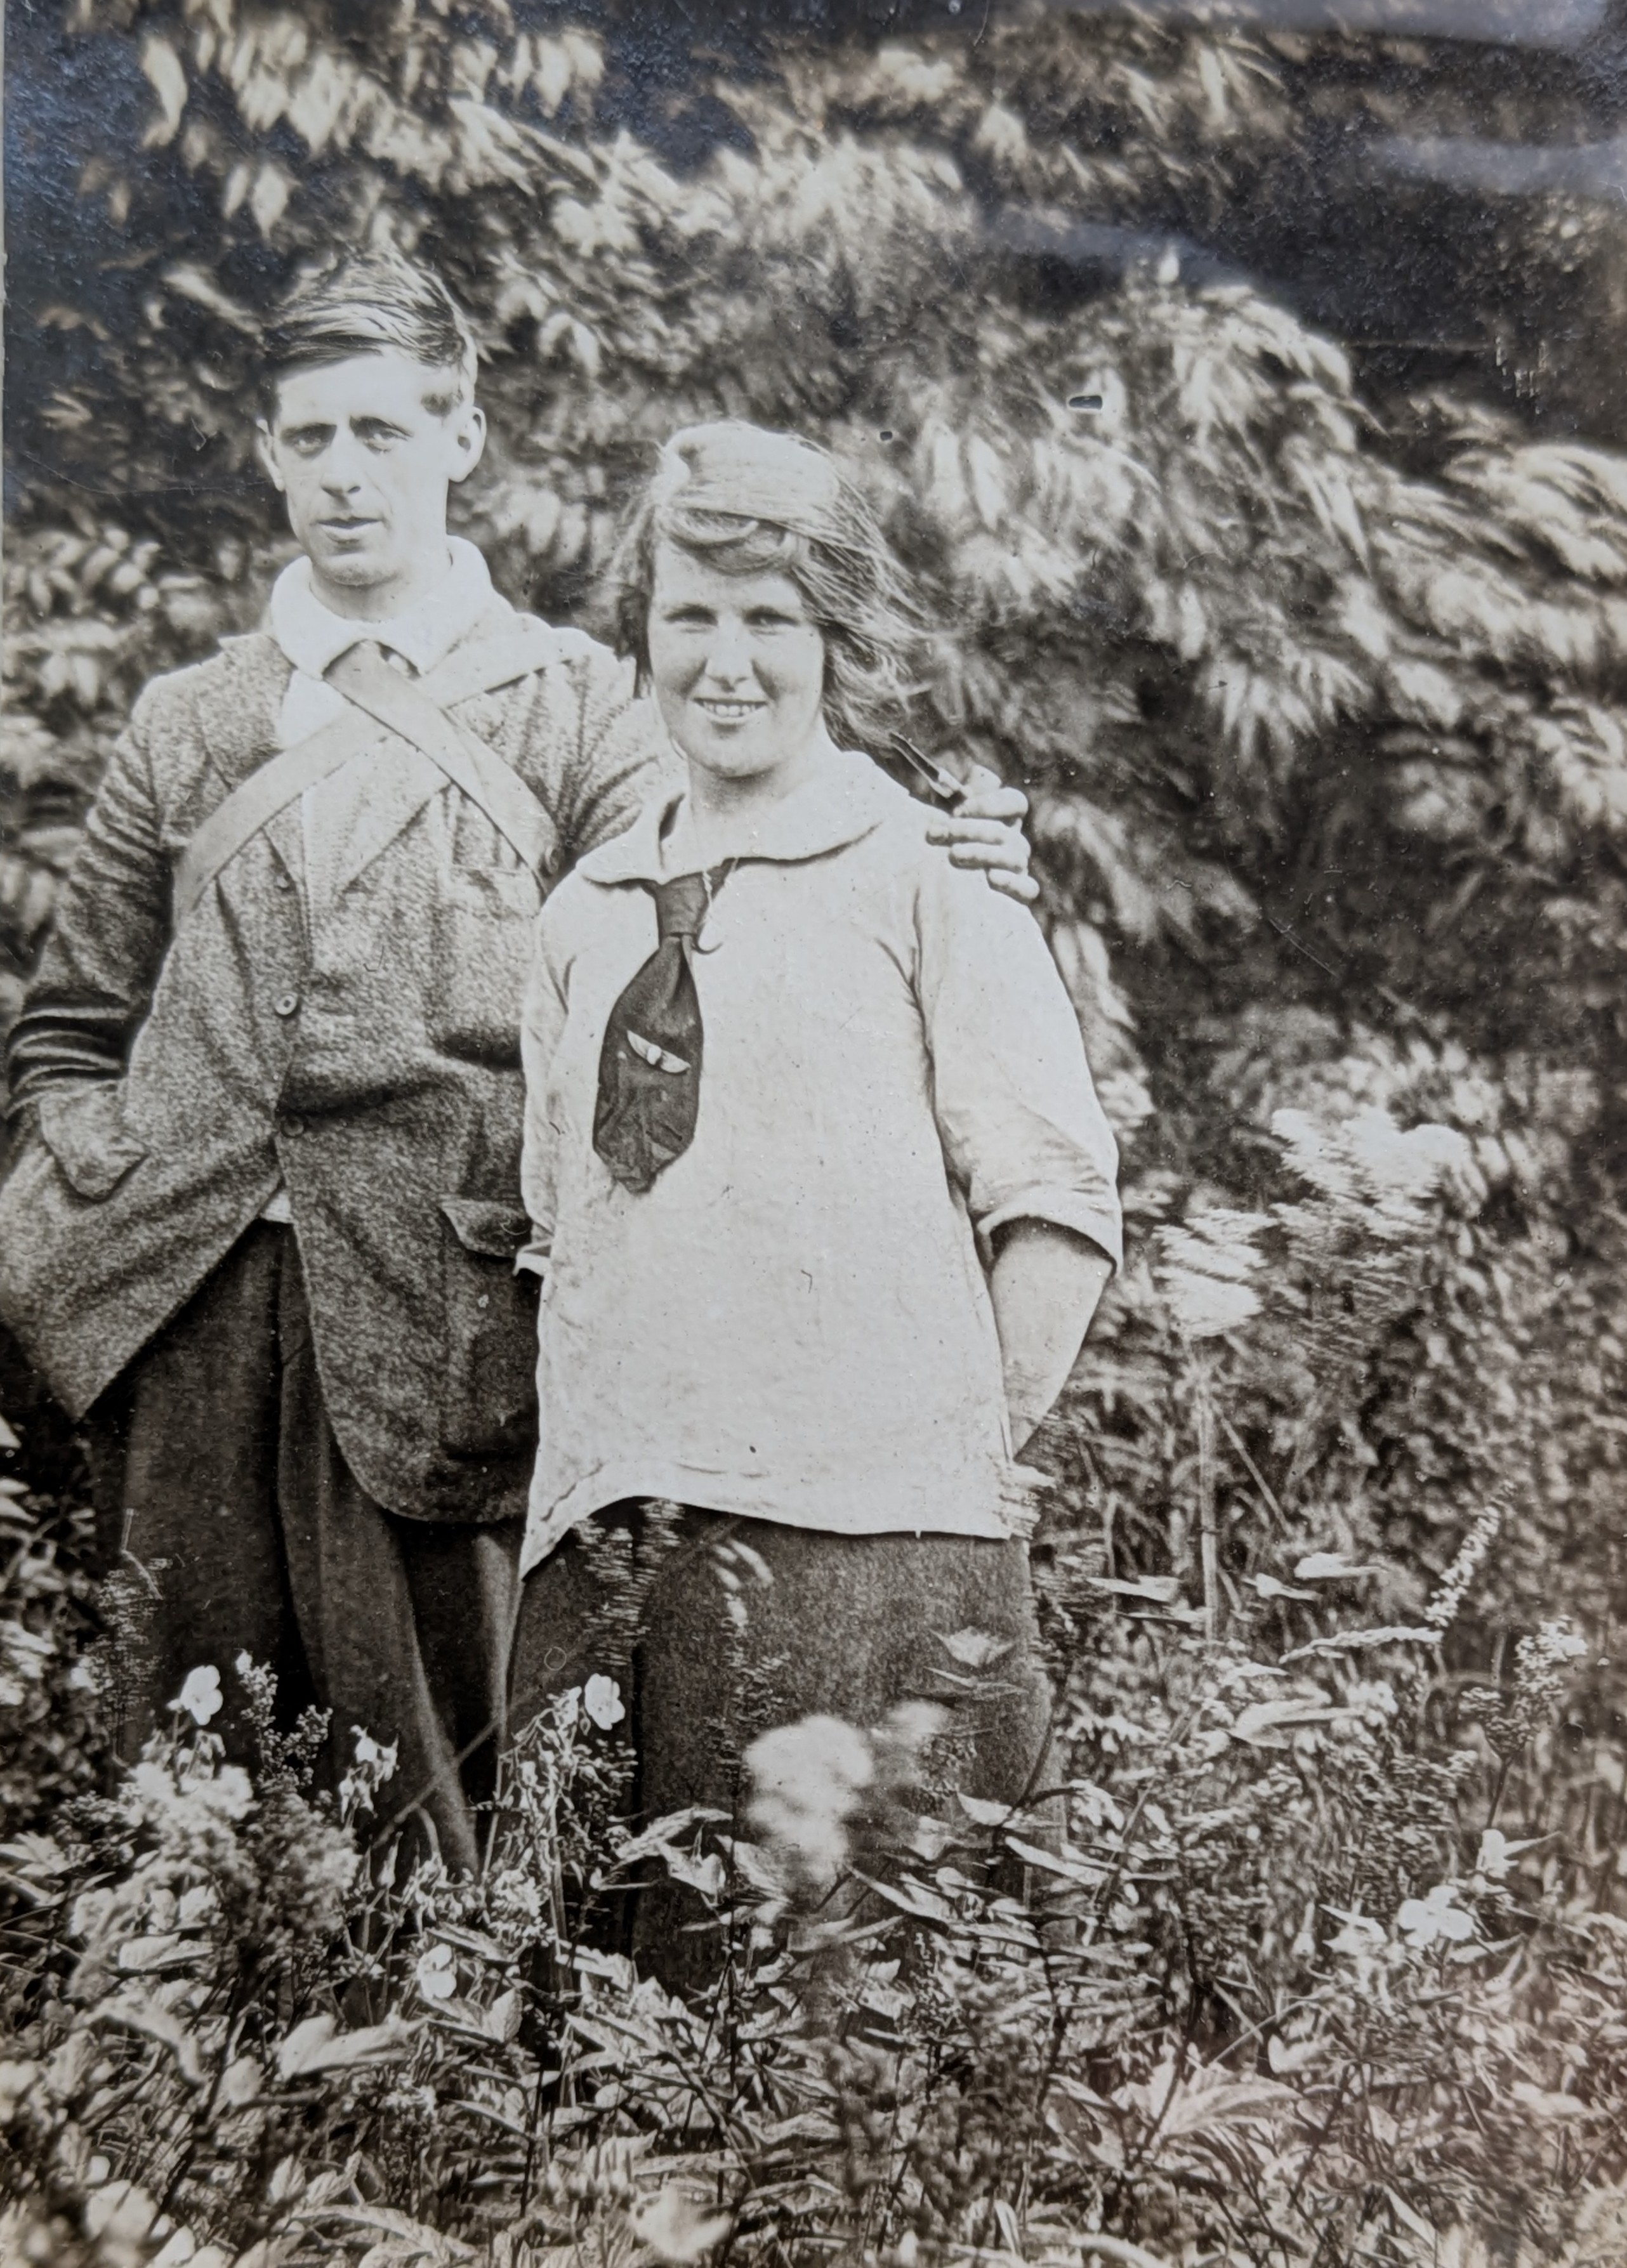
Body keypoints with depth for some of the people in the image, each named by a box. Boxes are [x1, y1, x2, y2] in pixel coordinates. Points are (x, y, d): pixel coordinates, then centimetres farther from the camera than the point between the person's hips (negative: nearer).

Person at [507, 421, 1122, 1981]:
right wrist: (590, 1455, 13)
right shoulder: (585, 912, 19)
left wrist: (964, 1464, -6)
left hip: (863, 1549, -5)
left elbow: (1058, 1202, -3)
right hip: (598, 1544, 5)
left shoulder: (927, 876, 2)